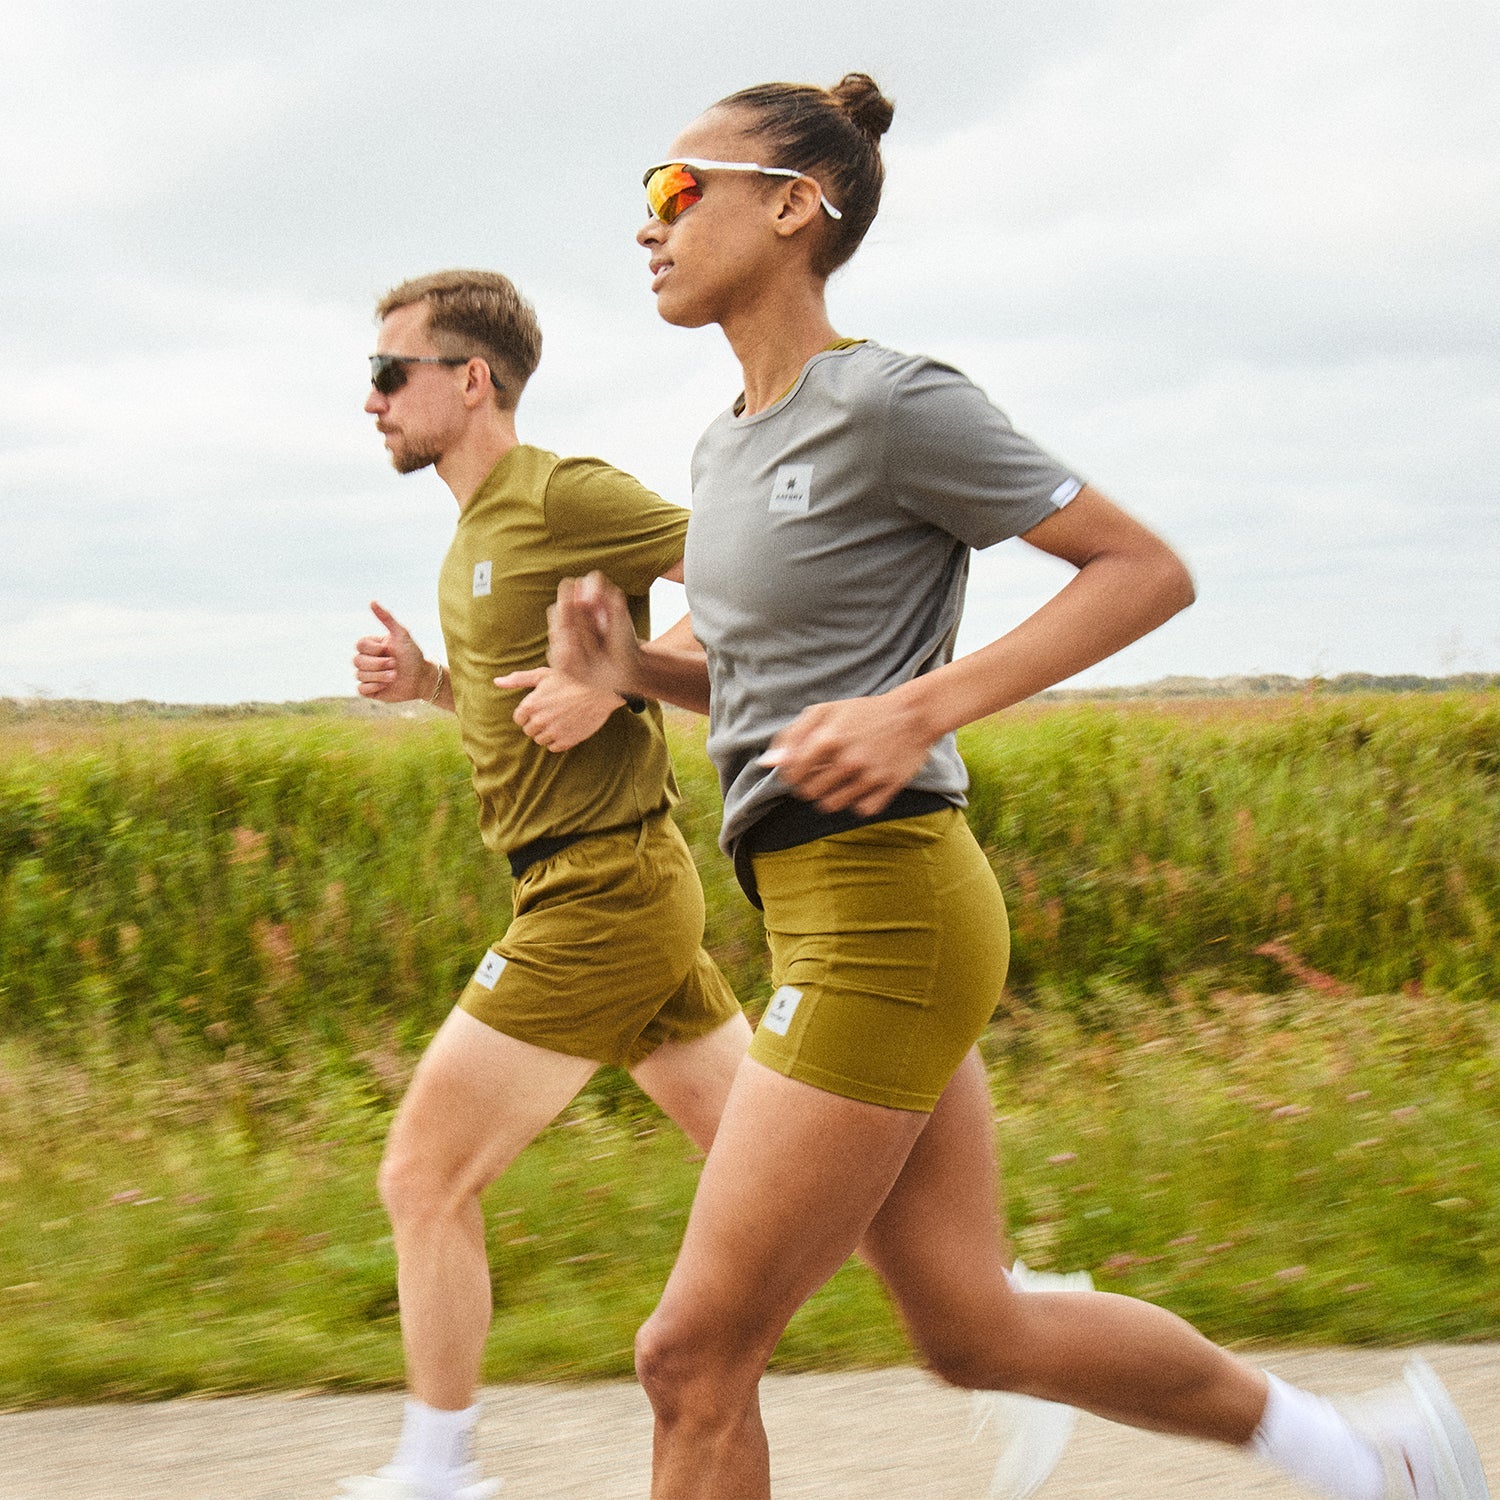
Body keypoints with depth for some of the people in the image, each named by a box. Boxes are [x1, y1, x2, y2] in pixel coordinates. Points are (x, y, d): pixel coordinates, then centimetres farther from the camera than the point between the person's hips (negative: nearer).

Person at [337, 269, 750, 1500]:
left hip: (598, 901, -10)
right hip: (615, 893, 10)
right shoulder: (477, 533, 17)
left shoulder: (563, 493, -13)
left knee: (425, 1176, -4)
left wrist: (611, 676, -22)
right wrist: (424, 681, 9)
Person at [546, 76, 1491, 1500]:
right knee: (972, 1330, 15)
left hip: (881, 914, -9)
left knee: (693, 1357, -4)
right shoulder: (730, 445, 15)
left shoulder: (893, 404, -11)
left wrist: (921, 710, -19)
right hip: (824, 916, 9)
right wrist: (632, 666, 5)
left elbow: (1149, 570, -9)